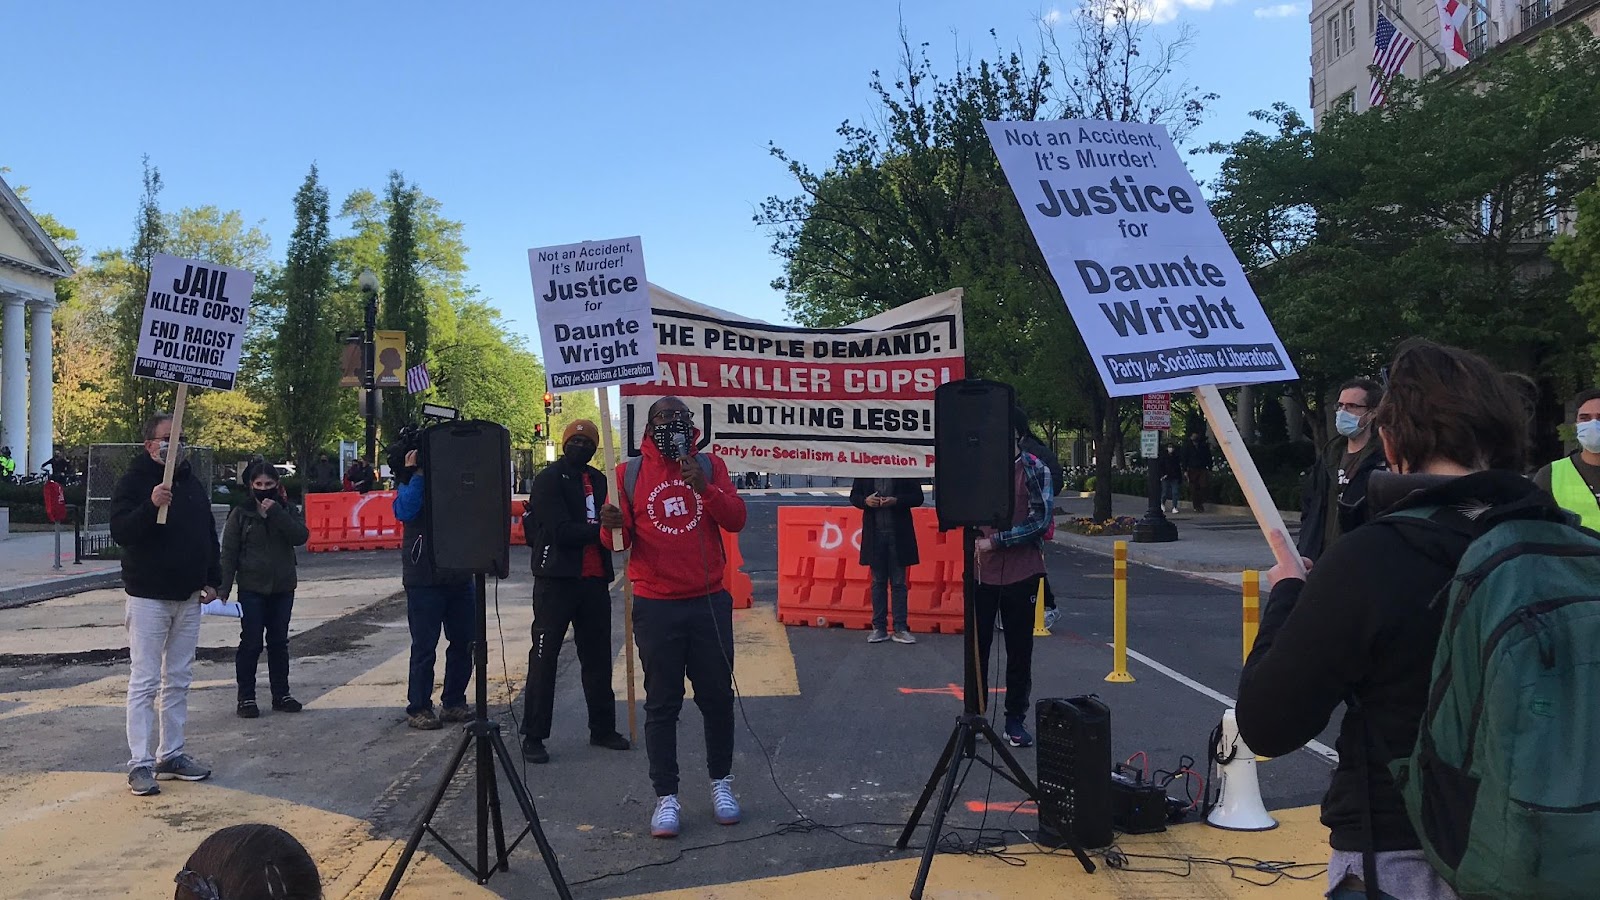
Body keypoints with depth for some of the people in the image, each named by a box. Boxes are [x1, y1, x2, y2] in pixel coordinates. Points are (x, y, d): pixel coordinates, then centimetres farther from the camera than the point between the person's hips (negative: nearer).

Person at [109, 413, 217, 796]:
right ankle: (140, 764, -1)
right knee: (144, 682, -4)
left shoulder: (192, 483, 11)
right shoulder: (133, 481, -7)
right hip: (148, 596, -6)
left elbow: (209, 534, 18)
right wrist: (151, 505, -35)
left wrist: (212, 580, 12)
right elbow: (120, 531, -20)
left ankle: (172, 754, 20)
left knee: (178, 680, 11)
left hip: (188, 599, 6)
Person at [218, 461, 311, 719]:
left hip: (282, 588, 3)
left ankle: (281, 695, 20)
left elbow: (301, 536, -13)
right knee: (251, 644, -1)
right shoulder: (240, 514, -2)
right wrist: (223, 588, -9)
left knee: (279, 642, 11)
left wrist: (276, 513, -20)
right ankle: (246, 697, 8)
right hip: (252, 589, -3)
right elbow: (229, 552, -3)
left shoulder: (286, 511, 4)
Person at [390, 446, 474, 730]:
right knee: (425, 646, 0)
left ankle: (454, 702, 20)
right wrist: (416, 474, -20)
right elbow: (404, 511, -21)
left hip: (459, 575, 5)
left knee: (463, 642, 8)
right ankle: (418, 708, 9)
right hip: (425, 577, -5)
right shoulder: (412, 482, -2)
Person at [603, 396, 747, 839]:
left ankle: (721, 782, 26)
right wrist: (615, 526, -20)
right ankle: (666, 797, 12)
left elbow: (736, 518, -4)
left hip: (710, 602, 1)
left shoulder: (710, 465, 6)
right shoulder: (630, 473, 3)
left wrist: (705, 487, -19)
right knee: (662, 704, 4)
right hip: (656, 606, -1)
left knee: (717, 696, 9)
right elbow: (621, 538, 3)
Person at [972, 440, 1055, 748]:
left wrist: (996, 541, -15)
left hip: (1021, 573, -1)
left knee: (1019, 650, 7)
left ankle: (1016, 720, 18)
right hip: (981, 570, 2)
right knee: (977, 646, 7)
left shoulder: (1035, 469, -3)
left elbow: (1041, 520, -10)